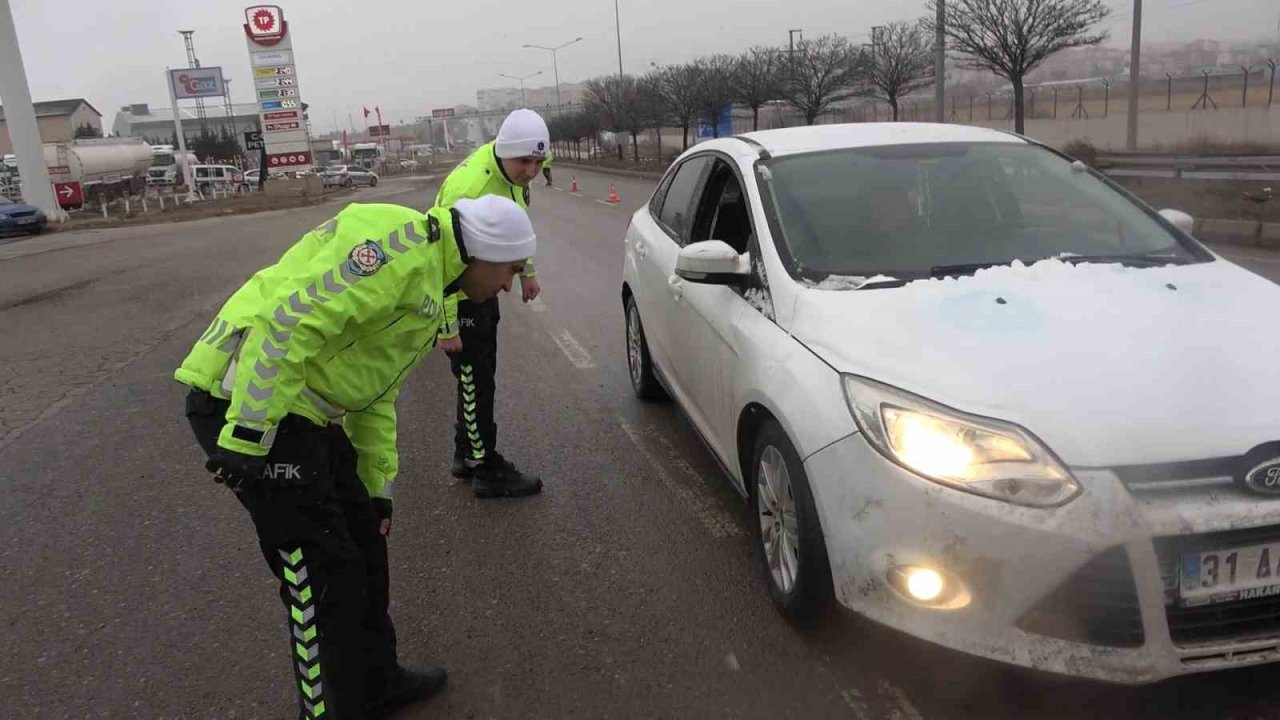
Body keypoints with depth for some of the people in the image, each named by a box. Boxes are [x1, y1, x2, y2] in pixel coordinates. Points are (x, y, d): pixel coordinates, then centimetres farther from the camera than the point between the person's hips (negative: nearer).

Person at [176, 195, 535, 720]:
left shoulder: (426, 282, 19)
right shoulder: (405, 243, -15)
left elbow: (375, 394, 24)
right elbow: (292, 319, -25)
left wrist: (377, 489, 25)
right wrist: (247, 437, -24)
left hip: (305, 411, 10)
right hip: (252, 406, -10)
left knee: (365, 542, 19)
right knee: (326, 573, 1)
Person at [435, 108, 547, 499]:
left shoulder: (511, 173, -4)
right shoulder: (469, 188, -32)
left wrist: (526, 271, 20)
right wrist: (448, 327, -26)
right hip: (455, 294, -9)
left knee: (479, 377, 18)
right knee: (476, 383, -2)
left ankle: (466, 455, 33)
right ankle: (488, 471, 10)